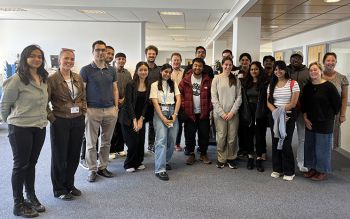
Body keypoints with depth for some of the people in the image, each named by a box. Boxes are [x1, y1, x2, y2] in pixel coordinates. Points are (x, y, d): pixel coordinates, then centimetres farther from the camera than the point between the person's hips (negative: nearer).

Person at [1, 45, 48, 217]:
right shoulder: (17, 79, -13)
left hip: (40, 127, 6)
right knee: (21, 165, 5)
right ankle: (18, 205, 19)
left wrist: (43, 118, 14)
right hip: (20, 128, -6)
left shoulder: (44, 79, 6)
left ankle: (31, 197, 30)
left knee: (31, 163, 16)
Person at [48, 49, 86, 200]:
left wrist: (83, 113, 7)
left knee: (74, 155, 13)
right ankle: (59, 190, 24)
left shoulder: (78, 78, 7)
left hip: (78, 121, 5)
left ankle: (69, 185, 32)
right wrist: (52, 118, -11)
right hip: (60, 122, -5)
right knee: (59, 156, 8)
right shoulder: (52, 79, -9)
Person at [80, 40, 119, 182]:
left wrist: (116, 106, 7)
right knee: (91, 143, 4)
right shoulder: (86, 70, -2)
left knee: (106, 142, 11)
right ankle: (92, 170, 16)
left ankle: (103, 167, 24)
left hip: (110, 110, 4)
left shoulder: (111, 70, 11)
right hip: (92, 110, -4)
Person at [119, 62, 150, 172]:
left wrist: (141, 119, -7)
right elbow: (129, 103, -13)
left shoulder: (148, 86, 3)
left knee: (141, 141, 2)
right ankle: (129, 164, 16)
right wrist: (134, 120, -16)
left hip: (141, 117, 4)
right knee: (133, 142, -5)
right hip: (129, 118, -4)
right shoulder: (131, 85, -10)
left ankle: (138, 162, 24)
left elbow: (146, 104, 2)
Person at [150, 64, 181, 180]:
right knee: (161, 139, -14)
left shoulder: (173, 84, 15)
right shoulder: (155, 85, 4)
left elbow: (178, 99, 7)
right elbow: (155, 102, -5)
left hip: (172, 112, 4)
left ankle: (166, 161, 26)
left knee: (172, 140, 3)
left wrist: (175, 114, -7)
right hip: (160, 112, -4)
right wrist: (163, 118, -14)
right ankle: (160, 169, -16)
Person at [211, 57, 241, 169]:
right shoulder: (217, 79, 1)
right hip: (219, 113, -1)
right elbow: (214, 98, -2)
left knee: (232, 137, 3)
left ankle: (231, 158, 20)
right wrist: (222, 113, -8)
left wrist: (232, 112, -8)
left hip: (233, 113, 1)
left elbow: (239, 97, 3)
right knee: (221, 137, 0)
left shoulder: (236, 80, 5)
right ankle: (221, 158, 17)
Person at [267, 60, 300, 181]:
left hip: (288, 116, -4)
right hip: (274, 116, 4)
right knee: (275, 142, 8)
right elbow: (268, 102, 5)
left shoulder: (293, 83, -3)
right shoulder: (271, 85, 11)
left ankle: (289, 171, 9)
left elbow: (293, 103, -9)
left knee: (286, 143, -5)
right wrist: (275, 112, -11)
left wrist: (282, 110, -16)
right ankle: (277, 169, 19)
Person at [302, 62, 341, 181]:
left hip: (324, 123, -6)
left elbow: (337, 103, -6)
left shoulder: (328, 86, -10)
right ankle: (312, 168, 29)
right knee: (309, 146, 13)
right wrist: (305, 118, 1)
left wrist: (329, 116, 0)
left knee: (322, 147, 3)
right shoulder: (307, 87, 6)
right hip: (310, 122, 6)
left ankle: (323, 171, 18)